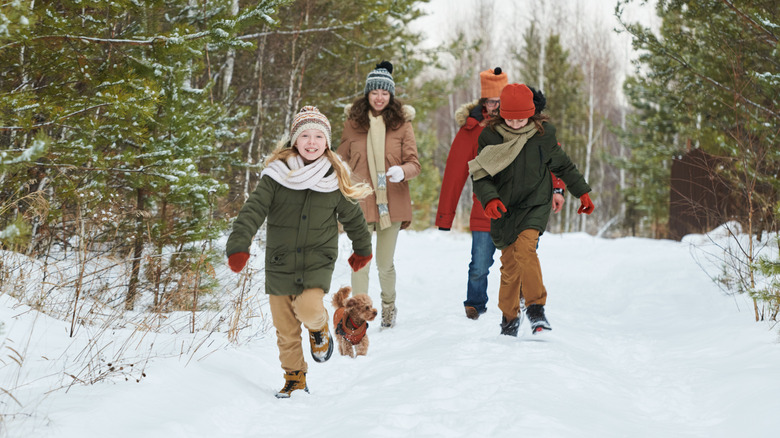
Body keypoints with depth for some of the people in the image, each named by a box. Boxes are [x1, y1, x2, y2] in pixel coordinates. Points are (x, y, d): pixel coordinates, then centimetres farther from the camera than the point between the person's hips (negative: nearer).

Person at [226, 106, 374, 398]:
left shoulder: (335, 179, 0)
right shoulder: (276, 174, -6)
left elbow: (353, 217, 14)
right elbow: (253, 210, -13)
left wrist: (362, 250, 25)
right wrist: (238, 245, -26)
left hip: (318, 260, -1)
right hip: (280, 262, 1)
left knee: (309, 309, -24)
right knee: (285, 327, 7)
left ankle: (319, 329, 11)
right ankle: (294, 377, 27)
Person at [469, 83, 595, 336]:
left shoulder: (543, 133, -3)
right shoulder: (490, 136, -5)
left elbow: (562, 164, 13)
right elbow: (480, 175, -5)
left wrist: (582, 191, 16)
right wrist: (489, 199, -24)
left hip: (535, 204, -1)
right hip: (504, 208, 1)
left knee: (524, 248, -27)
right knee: (509, 265, 5)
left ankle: (536, 307, -19)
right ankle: (509, 317, 25)